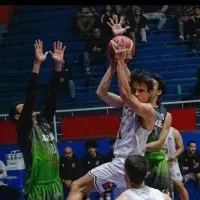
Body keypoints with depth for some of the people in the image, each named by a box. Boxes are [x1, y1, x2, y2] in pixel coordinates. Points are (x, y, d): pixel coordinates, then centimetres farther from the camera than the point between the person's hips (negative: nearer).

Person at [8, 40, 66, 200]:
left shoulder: (44, 122, 12)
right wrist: (37, 64, -21)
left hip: (55, 184, 7)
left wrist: (58, 64, -1)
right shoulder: (24, 130, -6)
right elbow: (30, 97, -17)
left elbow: (52, 94, 6)